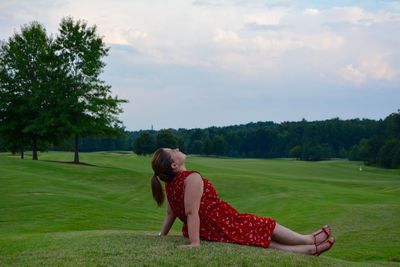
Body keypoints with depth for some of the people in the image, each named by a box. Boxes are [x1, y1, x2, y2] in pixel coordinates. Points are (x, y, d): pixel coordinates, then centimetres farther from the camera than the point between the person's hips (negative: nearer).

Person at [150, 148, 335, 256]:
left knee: (264, 238, 18)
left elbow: (170, 213, 6)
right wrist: (195, 243, -31)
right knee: (266, 227, 13)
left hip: (206, 230, 10)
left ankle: (310, 249, 30)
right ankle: (310, 240, 34)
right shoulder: (192, 178, -25)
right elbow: (192, 212, -29)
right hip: (222, 228, -10)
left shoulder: (170, 183, 3)